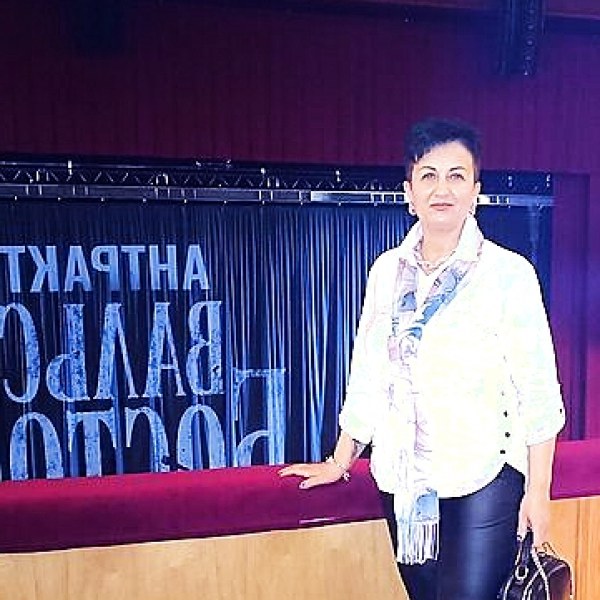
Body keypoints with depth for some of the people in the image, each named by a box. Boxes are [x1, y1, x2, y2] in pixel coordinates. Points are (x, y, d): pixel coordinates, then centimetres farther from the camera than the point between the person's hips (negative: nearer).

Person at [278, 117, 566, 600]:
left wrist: (538, 491, -5)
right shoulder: (387, 270, 3)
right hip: (404, 483, 4)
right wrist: (339, 463, 12)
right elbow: (366, 375, 8)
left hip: (484, 482, -3)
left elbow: (539, 391, -5)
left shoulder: (509, 273, -8)